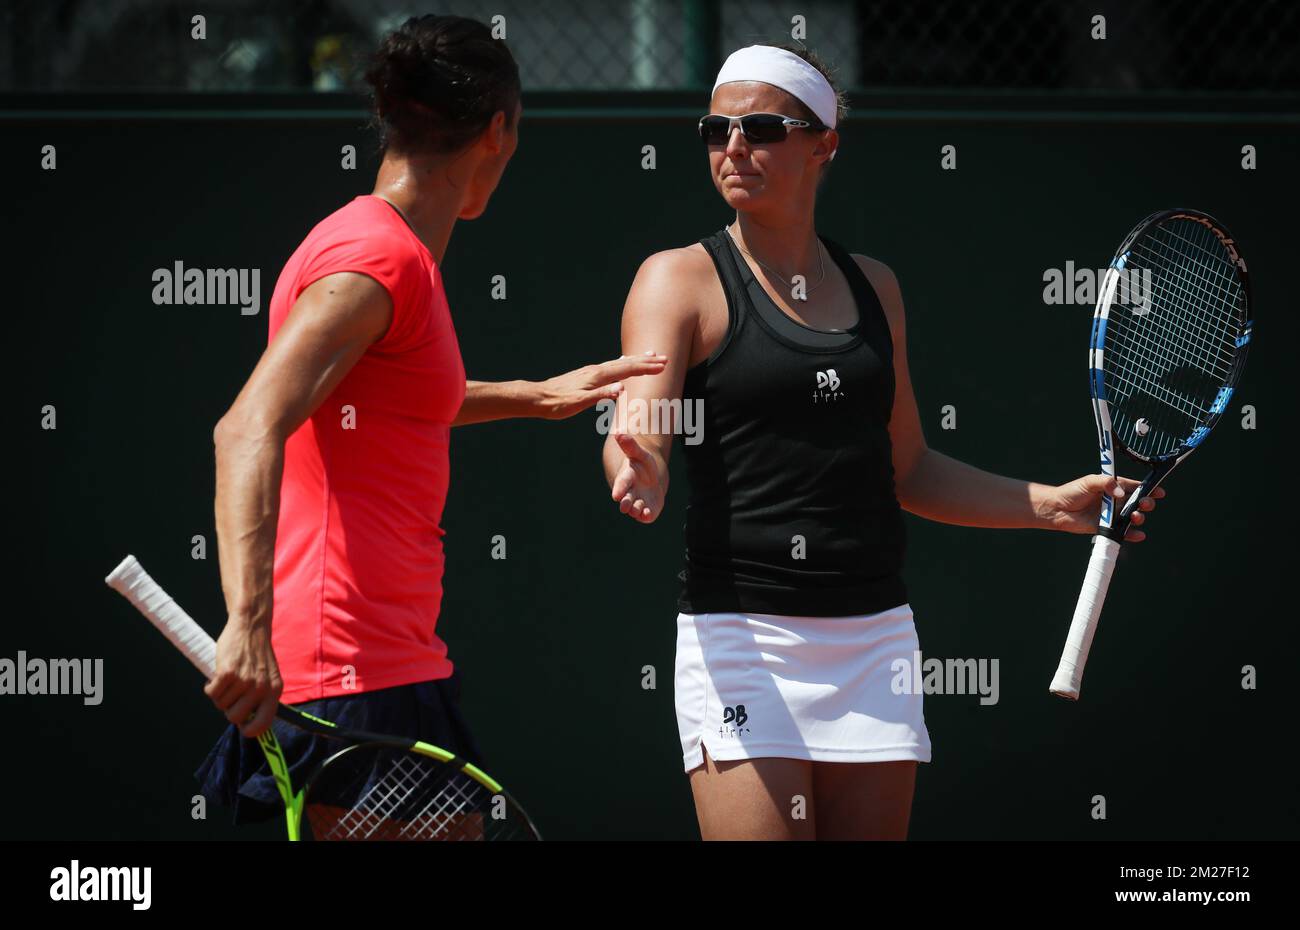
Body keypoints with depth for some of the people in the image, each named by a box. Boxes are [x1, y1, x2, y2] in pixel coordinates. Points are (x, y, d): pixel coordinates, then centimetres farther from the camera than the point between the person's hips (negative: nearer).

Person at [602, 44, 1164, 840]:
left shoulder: (873, 286, 15)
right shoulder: (682, 280, -1)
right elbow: (637, 437, -15)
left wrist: (1052, 504, 14)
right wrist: (640, 474, -38)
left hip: (876, 638, 5)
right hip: (743, 639, -5)